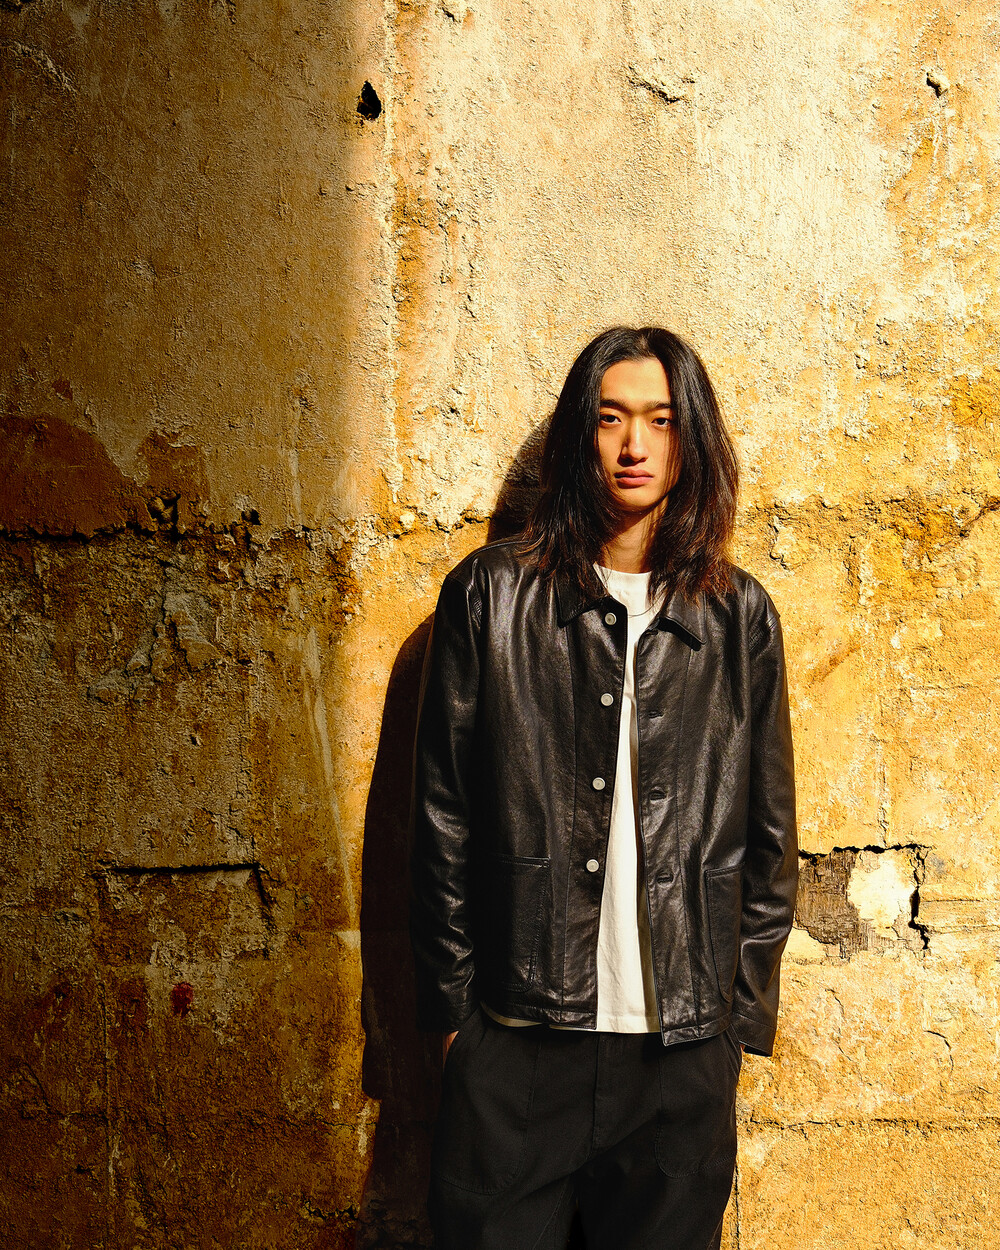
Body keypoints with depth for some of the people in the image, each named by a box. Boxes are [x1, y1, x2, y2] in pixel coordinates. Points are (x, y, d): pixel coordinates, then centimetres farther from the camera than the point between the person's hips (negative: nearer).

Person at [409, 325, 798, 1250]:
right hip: (515, 1043, -1)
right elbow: (442, 817, 1)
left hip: (684, 1049, 2)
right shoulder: (490, 596, -1)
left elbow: (768, 834, 9)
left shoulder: (741, 616, 4)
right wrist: (452, 1004, 0)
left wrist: (743, 1016, 7)